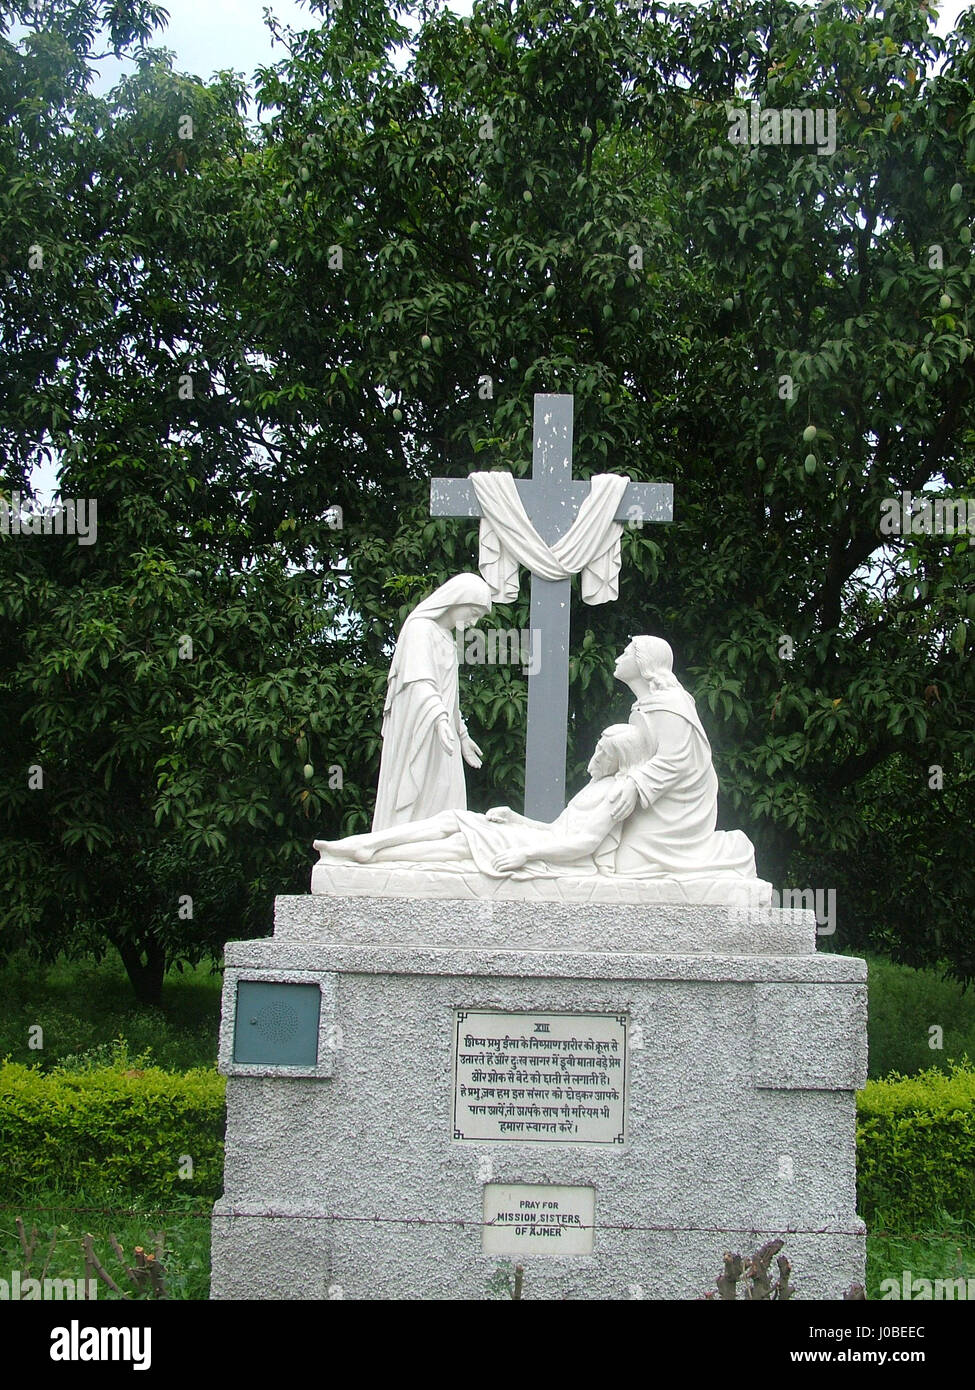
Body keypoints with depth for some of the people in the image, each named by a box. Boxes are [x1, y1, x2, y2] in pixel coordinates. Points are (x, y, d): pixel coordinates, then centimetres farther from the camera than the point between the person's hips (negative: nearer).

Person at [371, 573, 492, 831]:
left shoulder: (445, 635, 22)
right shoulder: (419, 628, -8)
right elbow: (420, 680, -24)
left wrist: (462, 734, 26)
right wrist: (439, 718, -39)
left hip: (441, 741, 9)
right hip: (417, 737, -9)